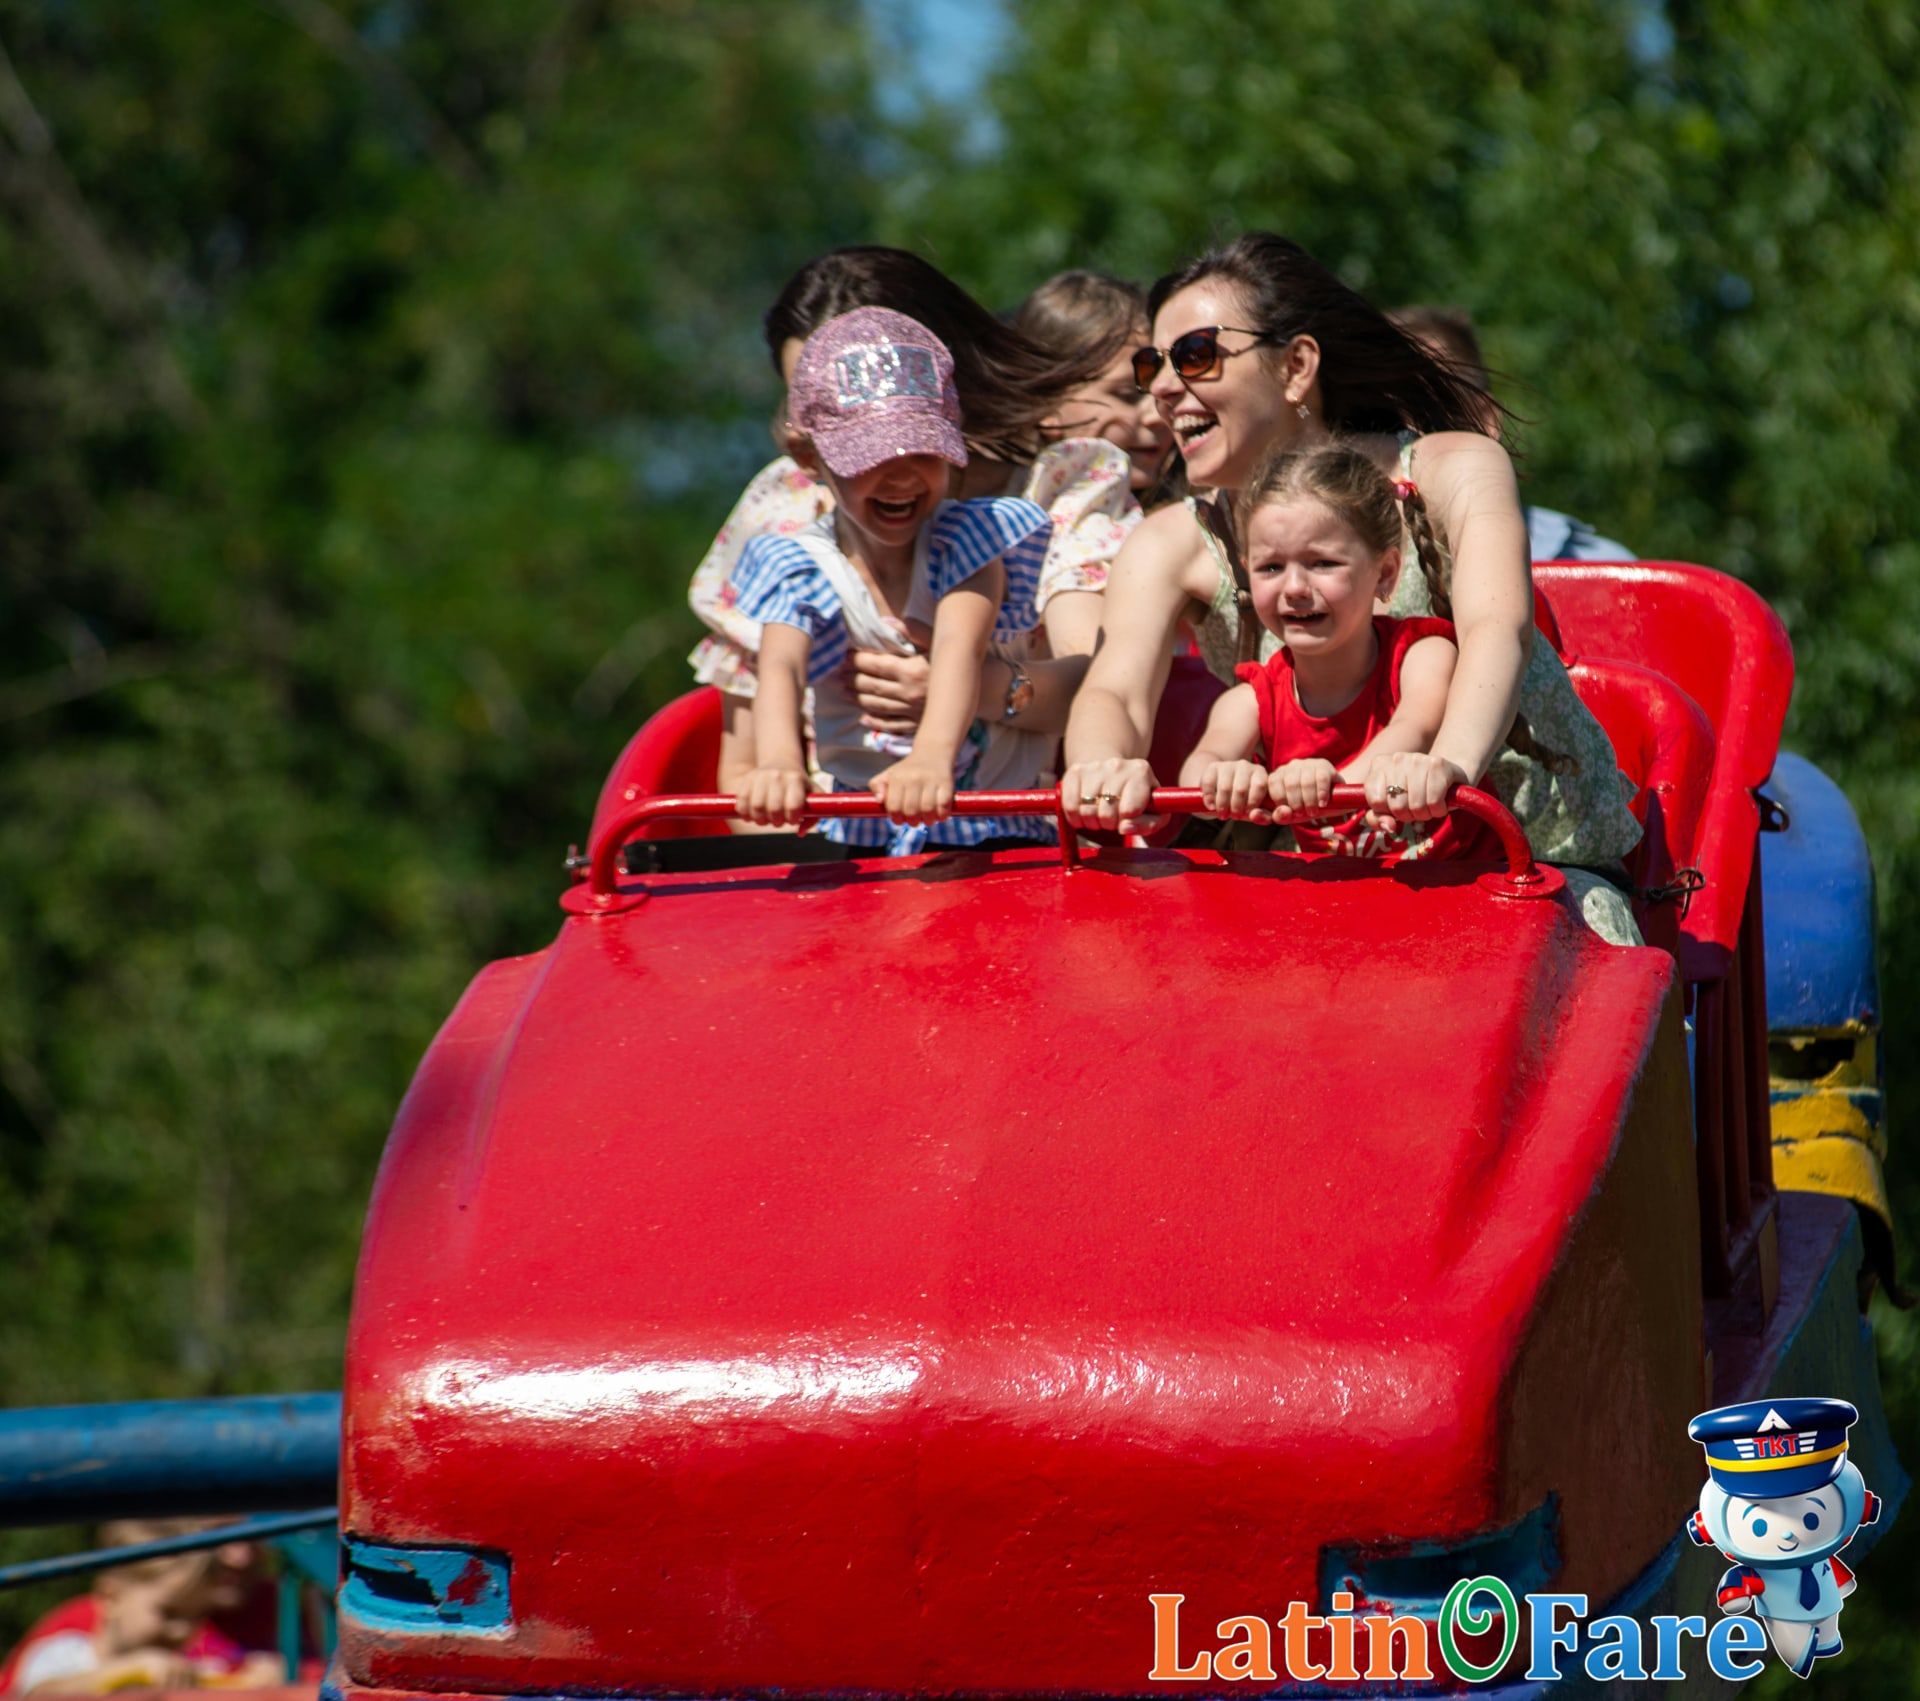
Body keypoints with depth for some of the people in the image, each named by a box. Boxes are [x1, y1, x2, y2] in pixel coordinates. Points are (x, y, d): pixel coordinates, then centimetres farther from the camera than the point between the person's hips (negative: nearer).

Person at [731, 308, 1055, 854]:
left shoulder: (968, 538, -5)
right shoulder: (800, 569, -2)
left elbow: (960, 647, -24)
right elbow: (780, 668, -21)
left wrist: (933, 755, -45)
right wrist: (778, 762, -44)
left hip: (994, 830, -2)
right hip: (860, 835, 2)